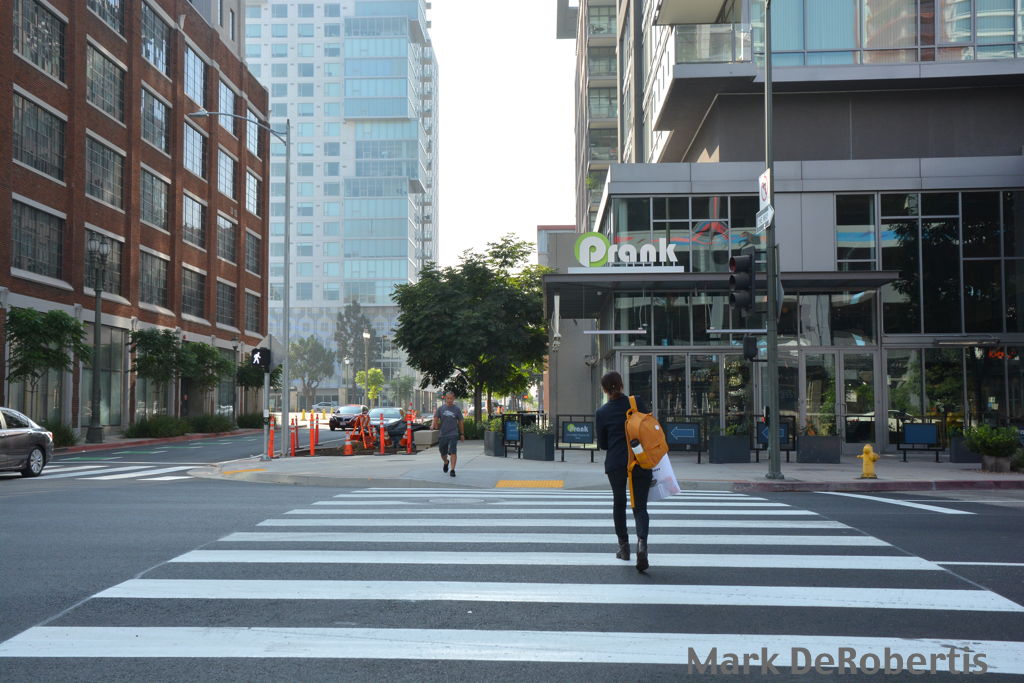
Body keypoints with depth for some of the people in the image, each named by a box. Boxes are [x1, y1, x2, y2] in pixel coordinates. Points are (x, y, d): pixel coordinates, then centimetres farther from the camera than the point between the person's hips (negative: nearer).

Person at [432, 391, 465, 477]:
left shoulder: (457, 409, 3)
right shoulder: (440, 408, 5)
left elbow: (460, 422, 10)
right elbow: (436, 419, 3)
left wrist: (462, 434, 12)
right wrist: (433, 425, -19)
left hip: (453, 434, -2)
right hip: (442, 434, 2)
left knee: (453, 452, -15)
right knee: (443, 454, 13)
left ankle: (452, 470, -11)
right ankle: (446, 463, 44)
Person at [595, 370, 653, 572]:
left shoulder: (602, 412, -1)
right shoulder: (637, 403, -1)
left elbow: (602, 444, 7)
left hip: (615, 463, 0)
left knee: (619, 503, 20)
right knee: (640, 506, 4)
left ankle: (623, 546, 25)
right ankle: (642, 542, -21)